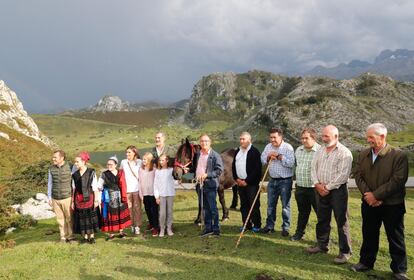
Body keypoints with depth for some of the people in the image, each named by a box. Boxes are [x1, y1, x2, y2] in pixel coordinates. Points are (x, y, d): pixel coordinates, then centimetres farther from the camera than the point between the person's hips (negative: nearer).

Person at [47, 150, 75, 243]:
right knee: (60, 219, 9)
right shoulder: (51, 169, 3)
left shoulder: (70, 167, -6)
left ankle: (70, 237, 16)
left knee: (69, 218, 3)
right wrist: (49, 198, 11)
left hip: (67, 198, -3)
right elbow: (50, 184, 12)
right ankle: (63, 237, 21)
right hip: (55, 199, 3)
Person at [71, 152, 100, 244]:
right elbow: (74, 189, 10)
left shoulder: (91, 172, -5)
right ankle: (85, 236, 17)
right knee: (81, 218, 7)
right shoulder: (75, 175, 6)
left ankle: (92, 236, 14)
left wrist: (96, 200, -7)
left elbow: (95, 188, -5)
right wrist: (73, 201, 9)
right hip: (79, 199, 4)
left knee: (91, 217, 3)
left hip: (89, 197, -4)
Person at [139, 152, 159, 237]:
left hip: (153, 193, -5)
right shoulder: (141, 169, 5)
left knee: (154, 210, -1)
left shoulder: (154, 169, -9)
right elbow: (140, 181, 8)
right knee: (147, 210, 15)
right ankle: (151, 223, 36)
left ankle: (155, 227, 7)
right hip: (145, 193, 5)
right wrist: (141, 194, 6)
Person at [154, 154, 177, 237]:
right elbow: (155, 184, 4)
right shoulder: (157, 171, 4)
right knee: (162, 213, -4)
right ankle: (162, 229, 7)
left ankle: (169, 229, 15)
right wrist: (157, 196, 0)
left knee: (170, 212, 5)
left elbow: (173, 182, 5)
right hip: (161, 194, 0)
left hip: (170, 194, 0)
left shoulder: (171, 170, 2)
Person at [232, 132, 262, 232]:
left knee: (254, 205, -4)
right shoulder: (237, 151, 14)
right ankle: (246, 225, 18)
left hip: (251, 183, -6)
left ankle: (256, 225, 7)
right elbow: (233, 166, 18)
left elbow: (257, 169, -13)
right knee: (243, 205, 10)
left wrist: (247, 181, -14)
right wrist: (237, 179, 3)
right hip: (240, 183, 7)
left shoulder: (254, 152, -8)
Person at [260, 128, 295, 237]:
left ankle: (285, 227, 15)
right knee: (270, 204, 13)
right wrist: (268, 156, -10)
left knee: (285, 205, 4)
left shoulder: (288, 147, -12)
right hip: (273, 180, 6)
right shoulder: (268, 146, 7)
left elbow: (291, 163, -20)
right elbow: (262, 159, 9)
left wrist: (279, 156, -20)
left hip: (285, 181, -6)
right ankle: (269, 225, 25)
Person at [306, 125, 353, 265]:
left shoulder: (344, 153, -11)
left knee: (341, 222, -2)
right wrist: (317, 184, -6)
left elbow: (342, 175, -17)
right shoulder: (320, 151, 11)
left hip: (337, 190, -6)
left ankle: (345, 252, 7)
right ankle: (322, 245, 30)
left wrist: (328, 187, -15)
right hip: (321, 189, 7)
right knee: (322, 219, 16)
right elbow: (314, 168, 9)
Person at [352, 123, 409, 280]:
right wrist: (368, 195, -14)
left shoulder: (399, 155, -14)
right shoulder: (363, 155, 3)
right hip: (369, 203, 5)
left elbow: (398, 181, -19)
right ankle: (366, 262, 32)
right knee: (369, 235, 16)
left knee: (396, 238, 9)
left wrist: (376, 195, -19)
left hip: (392, 206, -4)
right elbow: (358, 176, 0)